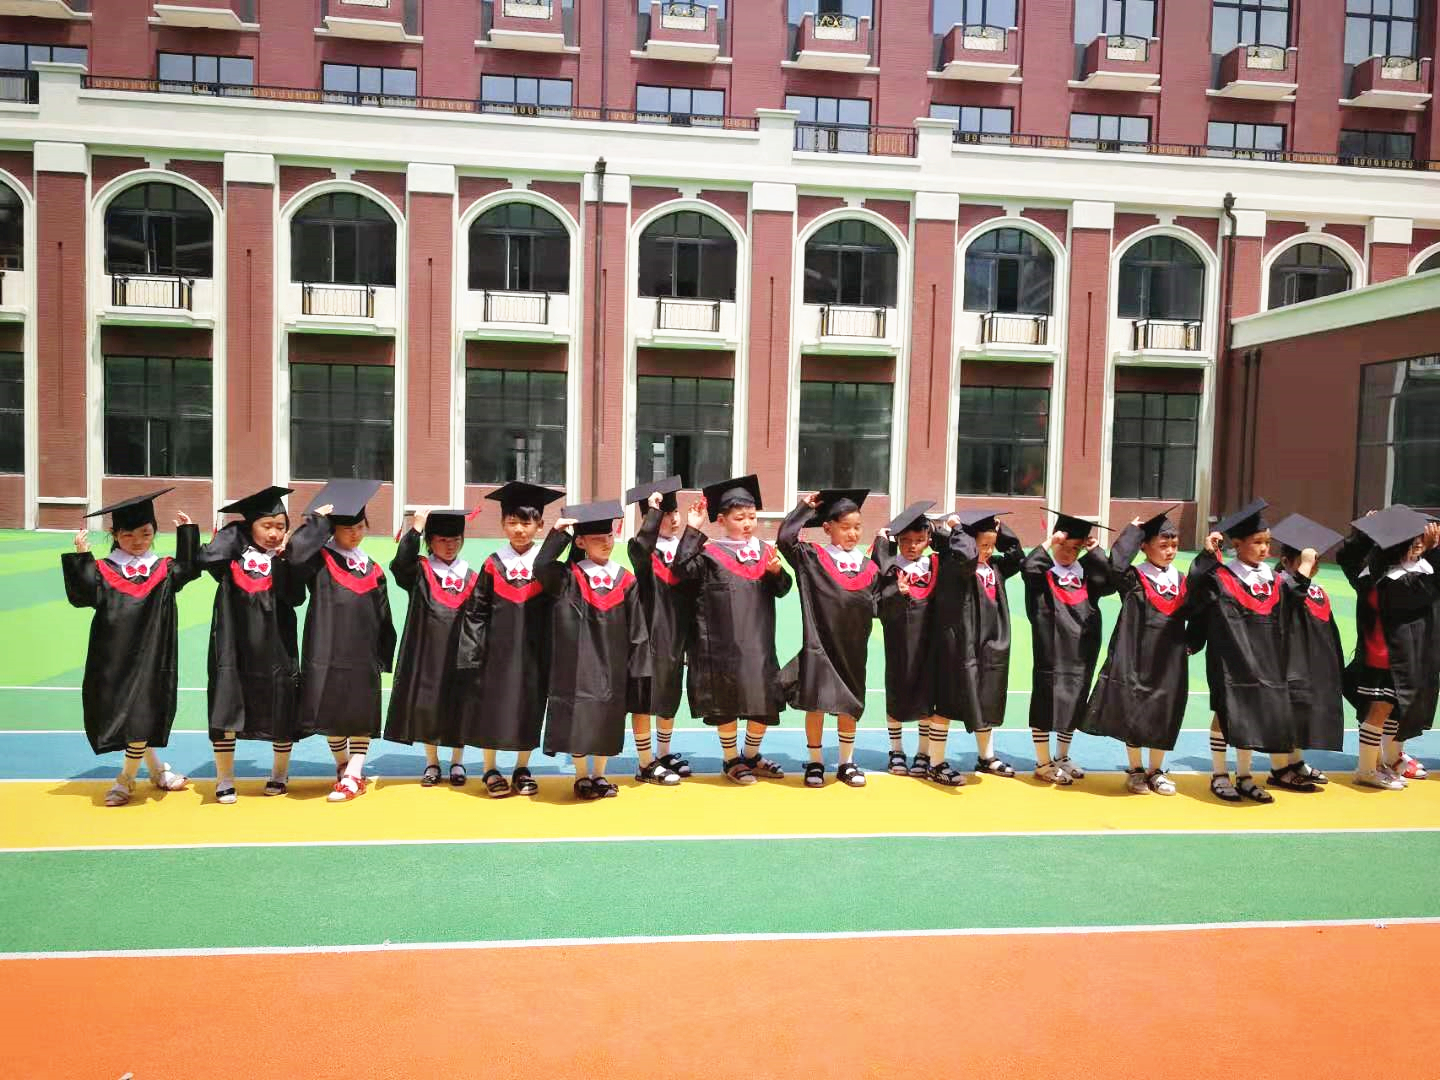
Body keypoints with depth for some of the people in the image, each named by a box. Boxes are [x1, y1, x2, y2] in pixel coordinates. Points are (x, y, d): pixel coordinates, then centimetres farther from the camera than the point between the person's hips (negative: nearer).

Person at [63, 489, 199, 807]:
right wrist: (80, 557, -16)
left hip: (150, 656, 0)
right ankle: (156, 769, 25)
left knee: (142, 713, -4)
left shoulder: (163, 568, 8)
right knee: (116, 713, 7)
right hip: (112, 657, 0)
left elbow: (189, 569, -7)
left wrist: (187, 532, -10)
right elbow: (81, 595, -8)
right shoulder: (103, 570, 4)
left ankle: (126, 779, 15)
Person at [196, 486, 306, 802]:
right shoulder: (234, 554, 1)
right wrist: (234, 528, -8)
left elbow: (296, 597, -11)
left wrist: (282, 558, -17)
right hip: (235, 648, -1)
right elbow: (206, 559, -21)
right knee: (226, 713, -1)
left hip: (274, 651, 1)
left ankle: (280, 774, 29)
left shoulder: (287, 560, 3)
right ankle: (224, 780, 15)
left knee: (280, 716, 8)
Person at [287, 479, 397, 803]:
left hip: (362, 655, 2)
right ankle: (343, 765, 26)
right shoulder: (319, 560, -1)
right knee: (331, 712, 6)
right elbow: (294, 550, -26)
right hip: (328, 652, -2)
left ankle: (353, 777, 7)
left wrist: (384, 656, 9)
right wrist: (317, 519, -15)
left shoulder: (372, 568, 9)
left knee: (362, 715, 2)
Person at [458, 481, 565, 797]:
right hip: (496, 650, 0)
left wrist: (555, 634, -5)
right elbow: (476, 612, 1)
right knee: (491, 708, 5)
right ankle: (490, 771, 20)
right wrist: (473, 650, -5)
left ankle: (522, 770, 23)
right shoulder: (493, 566, 0)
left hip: (533, 652, 0)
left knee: (529, 709, 8)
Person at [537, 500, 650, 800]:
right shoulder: (568, 577, -3)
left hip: (611, 664, 3)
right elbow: (541, 567, -23)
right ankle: (582, 777, 17)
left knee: (606, 722, 10)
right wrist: (558, 533, -23)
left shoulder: (625, 580, 4)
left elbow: (636, 627, 5)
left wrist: (637, 665, 3)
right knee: (577, 720, 1)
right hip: (577, 662, -2)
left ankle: (599, 776, 25)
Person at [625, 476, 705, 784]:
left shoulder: (687, 547, 7)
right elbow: (641, 549, -34)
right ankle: (646, 764, 12)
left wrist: (693, 530, -21)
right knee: (643, 700, 1)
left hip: (675, 634, 6)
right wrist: (653, 510, -27)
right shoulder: (641, 548, -7)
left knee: (668, 698, 17)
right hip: (648, 632, -6)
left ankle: (664, 755, 32)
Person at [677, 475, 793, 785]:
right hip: (723, 641, -4)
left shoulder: (764, 550, 8)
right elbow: (684, 570, -21)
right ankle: (731, 760, 24)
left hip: (758, 639, 4)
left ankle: (752, 756, 31)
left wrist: (776, 570, -13)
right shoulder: (710, 551, -5)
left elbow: (782, 589, 8)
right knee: (727, 702, 6)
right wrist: (692, 530, -22)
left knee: (763, 701, 11)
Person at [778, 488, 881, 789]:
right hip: (819, 644, -3)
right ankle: (815, 763, 18)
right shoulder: (811, 558, -5)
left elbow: (875, 607, 11)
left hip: (852, 648, 3)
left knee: (849, 706, 12)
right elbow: (785, 538, -19)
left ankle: (846, 764, 25)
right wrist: (805, 507, -10)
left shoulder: (868, 567, 5)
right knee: (816, 703, 4)